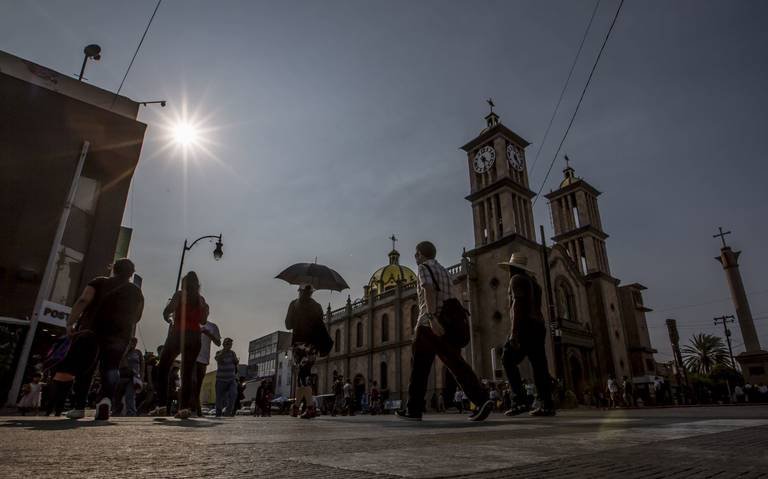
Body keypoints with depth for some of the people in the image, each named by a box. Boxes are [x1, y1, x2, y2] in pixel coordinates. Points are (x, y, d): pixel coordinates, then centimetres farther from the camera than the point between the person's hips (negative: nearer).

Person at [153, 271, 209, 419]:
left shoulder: (179, 294, -1)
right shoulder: (201, 299, 10)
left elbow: (166, 313, -7)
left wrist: (169, 319, 13)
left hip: (177, 334, -3)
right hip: (194, 337, 3)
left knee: (162, 369, 9)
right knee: (188, 372, 5)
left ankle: (162, 404, 0)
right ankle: (185, 406, -6)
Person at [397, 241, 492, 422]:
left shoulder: (424, 268, 0)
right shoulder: (443, 270, 24)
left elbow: (429, 291, -18)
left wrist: (431, 319, -30)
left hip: (429, 324, -6)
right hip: (445, 324, 7)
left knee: (419, 366, 5)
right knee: (456, 364, -3)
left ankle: (414, 409, 12)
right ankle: (482, 400, -19)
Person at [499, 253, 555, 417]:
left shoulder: (517, 279, 0)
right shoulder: (533, 282, 26)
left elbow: (518, 304, -14)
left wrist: (514, 332, -20)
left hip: (525, 325, -9)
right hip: (538, 326, 9)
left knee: (509, 361, -9)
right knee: (539, 365, 4)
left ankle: (519, 401, -17)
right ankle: (547, 405, -1)